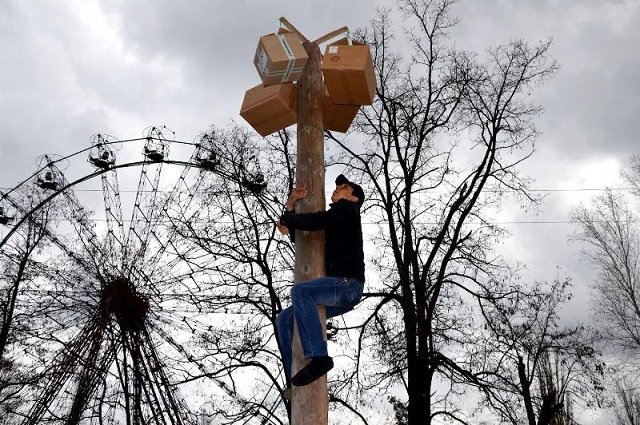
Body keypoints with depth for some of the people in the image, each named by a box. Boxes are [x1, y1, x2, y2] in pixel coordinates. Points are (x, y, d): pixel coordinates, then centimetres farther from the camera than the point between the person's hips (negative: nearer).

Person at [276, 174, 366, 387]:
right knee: (285, 319, 4)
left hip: (348, 284, -9)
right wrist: (290, 207, 21)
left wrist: (286, 219, 6)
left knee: (300, 290, -33)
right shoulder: (334, 221, 30)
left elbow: (313, 221, -12)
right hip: (339, 290, 9)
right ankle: (295, 381, -4)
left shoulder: (346, 210, 4)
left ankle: (319, 356, -41)